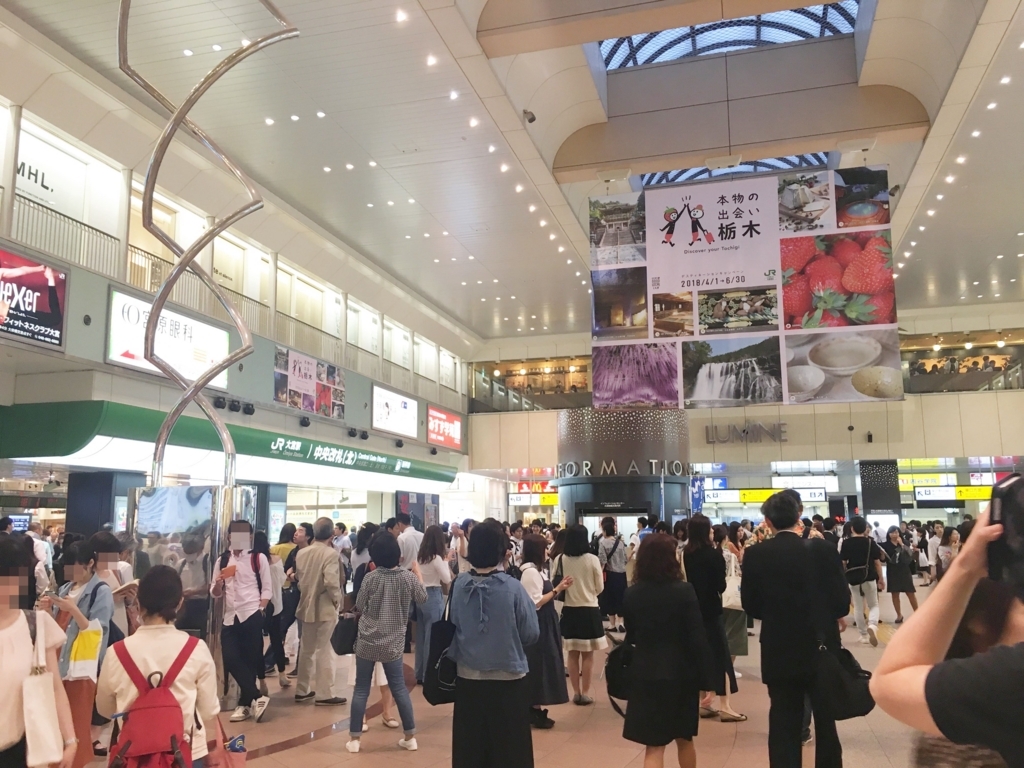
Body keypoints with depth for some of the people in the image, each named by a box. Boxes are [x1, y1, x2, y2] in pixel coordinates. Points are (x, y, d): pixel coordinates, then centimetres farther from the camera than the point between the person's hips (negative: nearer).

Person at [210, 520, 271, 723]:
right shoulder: (222, 560, 11)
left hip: (252, 615, -4)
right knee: (231, 660, -4)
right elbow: (215, 593, 12)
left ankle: (245, 703, 13)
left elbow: (266, 589, 1)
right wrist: (219, 583, -9)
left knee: (250, 660, 1)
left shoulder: (259, 558, 1)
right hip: (230, 617, 4)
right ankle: (257, 697, 5)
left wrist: (259, 610, -9)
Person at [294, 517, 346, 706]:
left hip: (307, 605, 6)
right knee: (324, 650, 0)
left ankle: (302, 690, 24)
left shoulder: (302, 553, 2)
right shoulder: (331, 553, -18)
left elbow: (298, 576, 11)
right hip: (325, 607, -6)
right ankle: (324, 694, 5)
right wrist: (337, 599, -11)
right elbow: (331, 581, -26)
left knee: (306, 649, 16)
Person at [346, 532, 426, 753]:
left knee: (361, 689, 8)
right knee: (399, 687, 12)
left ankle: (354, 738, 13)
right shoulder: (408, 577, -8)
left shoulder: (370, 577, -12)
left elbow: (359, 606, 0)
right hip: (393, 643, 2)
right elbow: (422, 597, 10)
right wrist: (417, 572, 20)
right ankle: (410, 736, 18)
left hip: (367, 641, -1)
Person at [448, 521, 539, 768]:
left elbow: (451, 627, 3)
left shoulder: (459, 585, -9)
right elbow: (531, 634, -9)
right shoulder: (512, 587, -17)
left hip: (467, 678, 3)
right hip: (508, 679, -3)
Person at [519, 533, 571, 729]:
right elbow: (536, 603, -23)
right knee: (538, 665, -3)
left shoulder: (535, 570, 12)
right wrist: (557, 590, -18)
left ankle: (536, 709, 22)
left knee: (542, 665, 14)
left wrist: (559, 589, 2)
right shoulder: (530, 571, -19)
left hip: (543, 625, 10)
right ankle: (535, 712, 6)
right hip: (538, 626, -10)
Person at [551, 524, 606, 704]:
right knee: (587, 655, 9)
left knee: (573, 654, 14)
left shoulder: (559, 560, -8)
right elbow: (600, 588, -3)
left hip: (568, 609, 2)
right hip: (589, 609, -2)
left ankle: (576, 692, 20)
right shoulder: (592, 560, -13)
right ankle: (585, 693, 12)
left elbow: (554, 585, 0)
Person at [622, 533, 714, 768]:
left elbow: (631, 637, 7)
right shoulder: (684, 591, -12)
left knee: (654, 745, 4)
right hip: (680, 673, -1)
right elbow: (697, 638, -11)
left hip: (645, 674, 1)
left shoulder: (631, 594, -3)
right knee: (684, 738, 21)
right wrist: (706, 679, -6)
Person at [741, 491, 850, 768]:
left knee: (783, 726, 9)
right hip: (822, 648, 1)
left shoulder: (755, 555, -10)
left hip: (780, 653, 0)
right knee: (826, 722, 20)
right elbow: (842, 602, -8)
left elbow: (751, 606, -4)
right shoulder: (823, 549, -11)